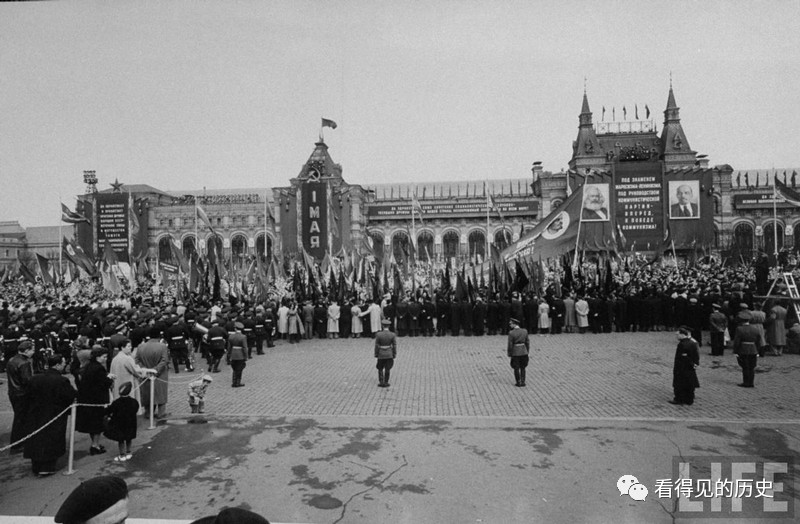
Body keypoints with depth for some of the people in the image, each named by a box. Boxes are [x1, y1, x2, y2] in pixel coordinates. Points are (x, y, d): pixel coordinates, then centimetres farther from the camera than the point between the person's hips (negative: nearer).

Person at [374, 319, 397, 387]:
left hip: (381, 354, -1)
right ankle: (386, 382, 17)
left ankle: (381, 382, 16)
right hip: (389, 354, 1)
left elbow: (376, 346, -8)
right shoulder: (393, 335, -10)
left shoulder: (378, 334, -13)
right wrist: (394, 355, 5)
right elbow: (394, 346, -6)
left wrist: (376, 355, 3)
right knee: (387, 369, 12)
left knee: (380, 369, 17)